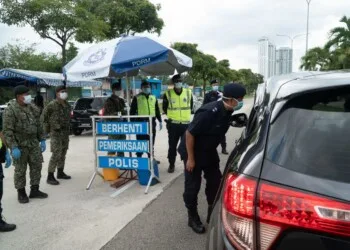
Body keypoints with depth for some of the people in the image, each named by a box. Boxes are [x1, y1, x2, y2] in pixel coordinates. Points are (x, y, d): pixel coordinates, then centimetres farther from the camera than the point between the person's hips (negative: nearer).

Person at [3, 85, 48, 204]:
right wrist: (13, 147, -20)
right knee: (20, 170, 4)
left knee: (37, 166, 10)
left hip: (34, 143, 6)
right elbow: (7, 131, -15)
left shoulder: (33, 108, 7)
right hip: (20, 145, -6)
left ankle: (34, 190, 23)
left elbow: (38, 125, 15)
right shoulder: (10, 110, -12)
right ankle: (21, 193, 19)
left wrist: (42, 140, 10)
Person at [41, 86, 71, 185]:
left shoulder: (67, 105, 10)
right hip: (56, 132, -7)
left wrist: (68, 128, 13)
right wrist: (47, 129, -5)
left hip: (65, 132, 7)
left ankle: (60, 172, 27)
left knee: (63, 153, 14)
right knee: (56, 154, -10)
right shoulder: (52, 105, -11)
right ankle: (50, 176, -3)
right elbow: (43, 117, -6)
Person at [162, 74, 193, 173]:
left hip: (186, 123, 1)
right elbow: (164, 108, 9)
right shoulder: (168, 94, -2)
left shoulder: (188, 93, 3)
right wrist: (171, 115, 9)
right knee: (172, 146, 5)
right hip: (173, 124, -1)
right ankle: (171, 165, 18)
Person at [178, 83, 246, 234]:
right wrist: (190, 158, -22)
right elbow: (189, 134, -27)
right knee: (193, 186, 1)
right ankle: (193, 217, 20)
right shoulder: (208, 112, -33)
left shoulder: (227, 112, -8)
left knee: (215, 181, 11)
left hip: (209, 151, 8)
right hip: (193, 151, -8)